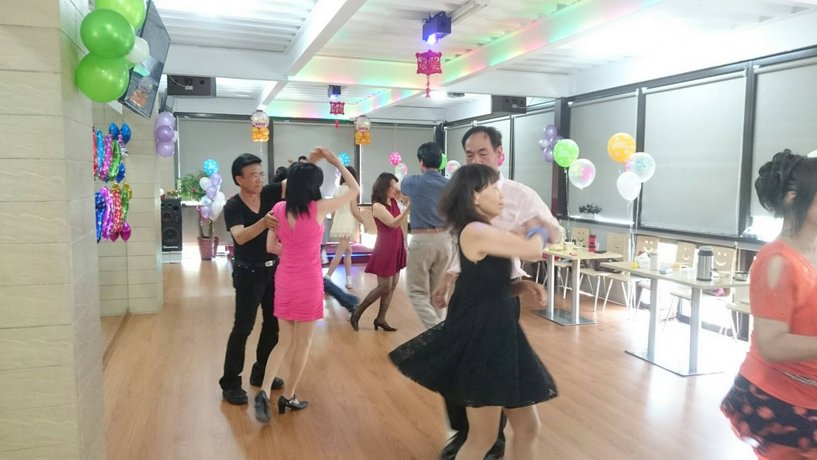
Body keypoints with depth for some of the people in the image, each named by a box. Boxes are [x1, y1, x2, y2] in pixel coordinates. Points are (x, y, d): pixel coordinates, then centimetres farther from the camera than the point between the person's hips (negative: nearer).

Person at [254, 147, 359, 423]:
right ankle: (288, 397, 23)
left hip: (284, 280, 4)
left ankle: (264, 392, 2)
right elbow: (354, 190, -3)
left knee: (285, 341, 17)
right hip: (308, 282, -4)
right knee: (303, 343, 12)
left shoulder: (279, 209, -3)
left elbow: (271, 247, 4)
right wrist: (335, 161, 0)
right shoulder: (318, 208, -14)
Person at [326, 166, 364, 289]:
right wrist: (363, 221, 3)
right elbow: (354, 211, -10)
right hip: (347, 224, -7)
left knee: (348, 251, 15)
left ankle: (349, 279, 14)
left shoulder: (338, 190, 10)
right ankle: (327, 278, -14)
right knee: (340, 253, -7)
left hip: (338, 224, 7)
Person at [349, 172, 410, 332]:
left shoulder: (393, 200, 6)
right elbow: (394, 223, -25)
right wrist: (408, 207, -33)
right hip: (385, 248, -8)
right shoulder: (377, 206, -16)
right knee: (384, 287, -3)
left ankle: (380, 319, 18)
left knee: (392, 286, 9)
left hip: (396, 247, 8)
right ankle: (357, 312, 13)